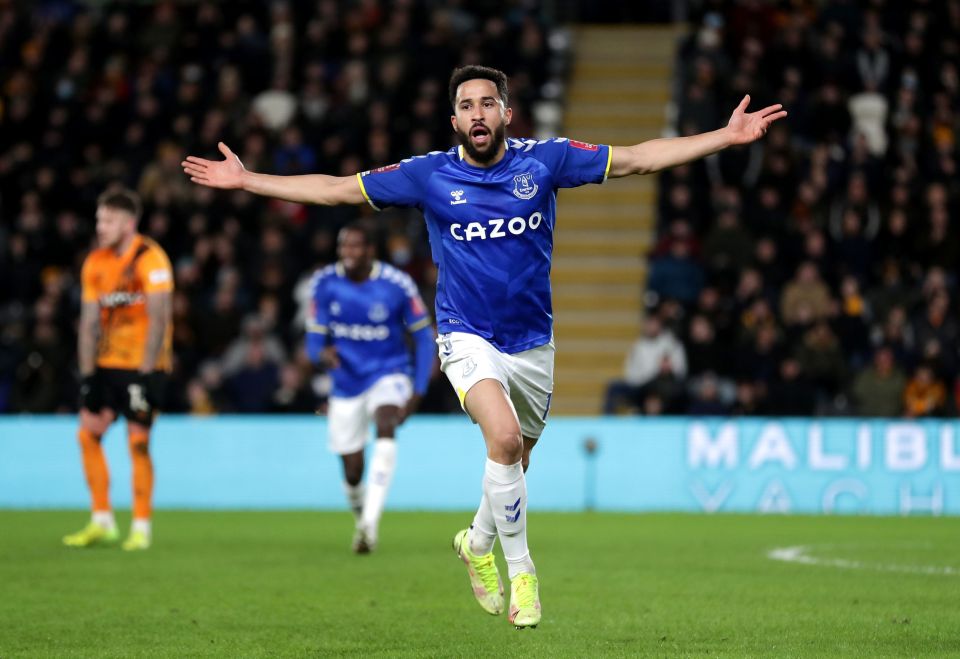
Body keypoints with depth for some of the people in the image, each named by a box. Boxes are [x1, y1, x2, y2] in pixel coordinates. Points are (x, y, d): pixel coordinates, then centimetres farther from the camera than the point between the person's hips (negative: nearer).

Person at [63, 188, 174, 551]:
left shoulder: (151, 259, -14)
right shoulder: (95, 263, 6)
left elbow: (158, 319, -17)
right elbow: (89, 322, 8)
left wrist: (144, 375, -21)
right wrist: (87, 375, 0)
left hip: (143, 364, -6)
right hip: (107, 362, 6)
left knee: (138, 441, -8)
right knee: (88, 433, 0)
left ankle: (141, 528, 0)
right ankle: (102, 522, 10)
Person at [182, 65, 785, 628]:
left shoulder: (543, 161, -6)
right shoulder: (429, 175, -7)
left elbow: (636, 159, -4)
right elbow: (336, 189, 1)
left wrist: (728, 136, -9)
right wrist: (246, 180, -2)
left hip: (532, 342, 3)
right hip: (468, 338, -3)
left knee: (516, 461, 16)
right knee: (504, 437, -27)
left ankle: (478, 541, 47)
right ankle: (520, 567, -11)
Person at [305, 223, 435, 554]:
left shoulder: (397, 285, -14)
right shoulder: (324, 284, -7)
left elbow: (423, 337, -3)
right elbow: (314, 340, -3)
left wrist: (418, 391, -9)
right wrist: (323, 352, -29)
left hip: (388, 374, -3)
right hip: (347, 383, 3)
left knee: (385, 427, -34)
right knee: (353, 472, 3)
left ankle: (371, 521, -39)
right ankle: (361, 519, 36)